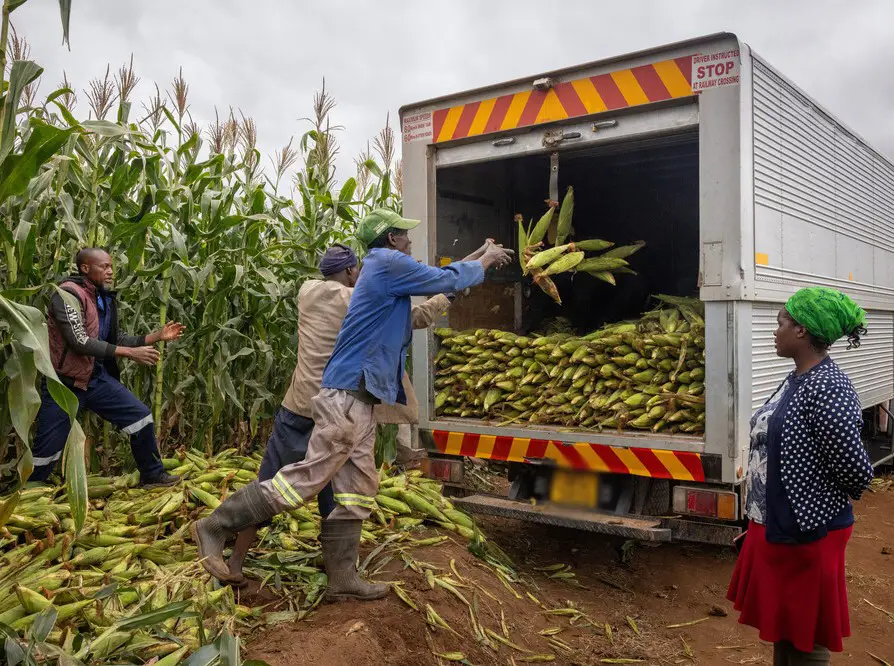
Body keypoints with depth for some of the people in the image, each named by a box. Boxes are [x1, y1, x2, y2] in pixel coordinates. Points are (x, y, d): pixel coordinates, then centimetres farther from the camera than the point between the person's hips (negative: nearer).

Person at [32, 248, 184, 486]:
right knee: (47, 450, 0)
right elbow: (80, 342, -25)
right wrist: (130, 353, -25)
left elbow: (115, 340, 13)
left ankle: (152, 475, 16)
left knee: (140, 414, 2)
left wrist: (158, 336, 4)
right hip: (65, 382, -7)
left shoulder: (105, 298, 8)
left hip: (98, 377, 7)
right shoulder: (68, 294, -17)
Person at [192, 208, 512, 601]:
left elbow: (435, 280, 33)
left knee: (358, 492, 10)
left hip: (357, 400, 10)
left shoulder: (384, 271, 22)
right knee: (306, 480, -9)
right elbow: (447, 280, -1)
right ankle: (215, 527, 0)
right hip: (348, 397, -10)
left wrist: (479, 261, 36)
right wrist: (484, 263, 17)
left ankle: (342, 580, 14)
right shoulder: (389, 264, -7)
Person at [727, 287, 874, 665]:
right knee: (782, 626, 22)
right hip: (776, 528, 9)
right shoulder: (796, 379, 6)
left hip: (806, 533, -9)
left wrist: (836, 503, -3)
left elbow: (856, 469, -23)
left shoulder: (827, 387, -23)